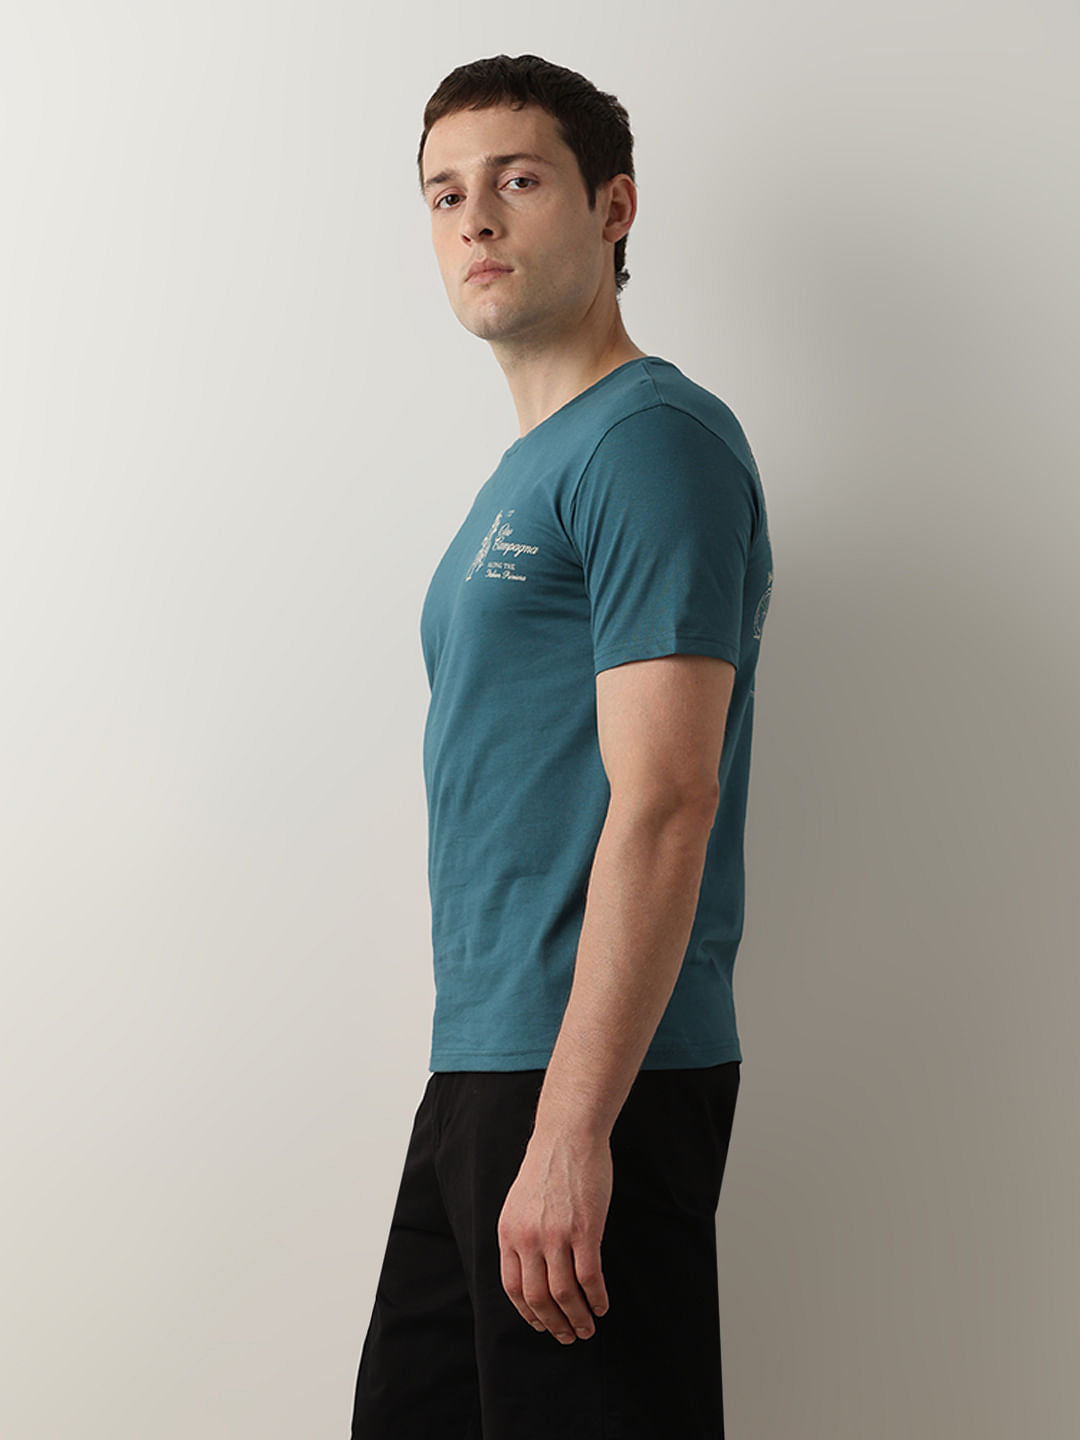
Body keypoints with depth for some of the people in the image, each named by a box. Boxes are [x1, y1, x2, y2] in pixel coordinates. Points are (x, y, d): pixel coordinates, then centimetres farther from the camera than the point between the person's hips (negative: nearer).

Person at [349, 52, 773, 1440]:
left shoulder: (654, 440, -11)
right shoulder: (528, 470, 18)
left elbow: (663, 802, -20)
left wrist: (570, 1126, -23)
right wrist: (488, 1096, 18)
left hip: (594, 1071, -9)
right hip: (480, 1066, 9)